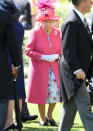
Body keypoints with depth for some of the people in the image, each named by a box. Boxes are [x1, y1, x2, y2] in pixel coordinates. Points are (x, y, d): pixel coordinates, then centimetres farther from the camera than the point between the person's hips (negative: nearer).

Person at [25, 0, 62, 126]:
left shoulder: (57, 32, 5)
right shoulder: (35, 32, -8)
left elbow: (60, 49, 15)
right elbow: (28, 51, -8)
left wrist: (56, 56, -8)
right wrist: (43, 57, -16)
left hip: (54, 67, 3)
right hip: (39, 69, -3)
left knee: (56, 92, -4)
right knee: (41, 94, 1)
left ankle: (50, 115, 20)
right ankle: (43, 118, 21)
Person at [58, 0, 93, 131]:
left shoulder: (81, 20, 14)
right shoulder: (72, 22, -18)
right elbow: (67, 49, -22)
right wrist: (77, 69, -26)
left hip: (80, 69, 10)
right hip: (73, 70, -10)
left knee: (71, 104, 13)